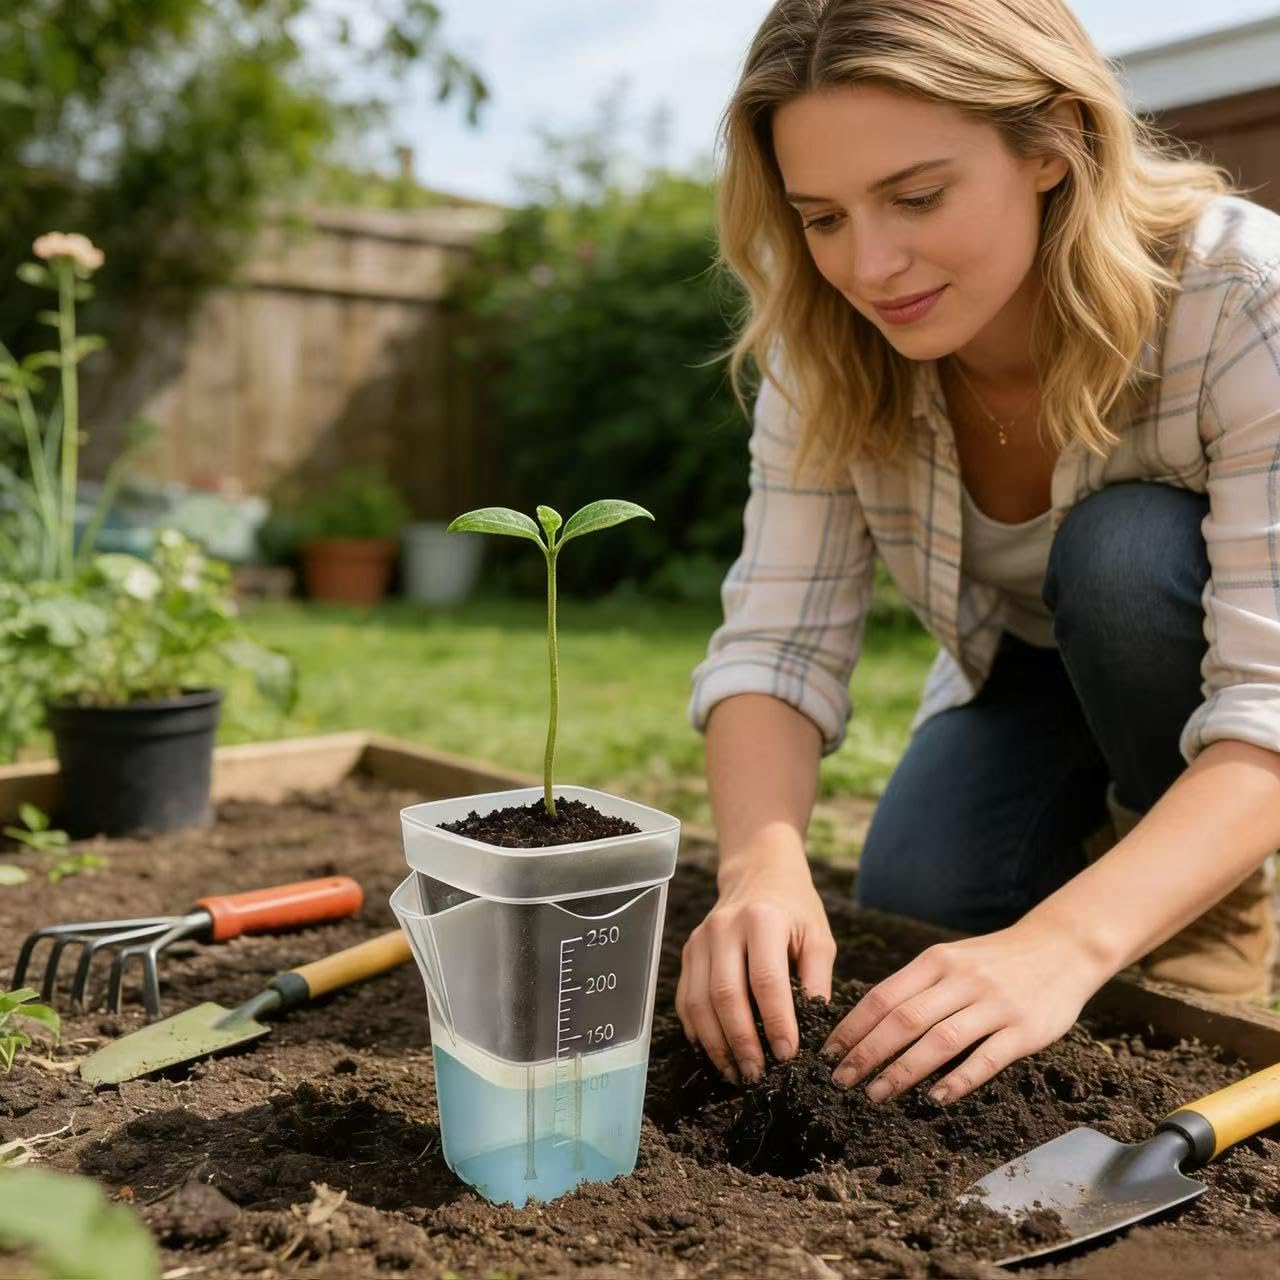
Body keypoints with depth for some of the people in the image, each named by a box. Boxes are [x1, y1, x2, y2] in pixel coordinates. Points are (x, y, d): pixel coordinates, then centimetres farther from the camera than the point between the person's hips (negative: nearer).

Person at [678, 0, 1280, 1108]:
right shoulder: (829, 351, -23)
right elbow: (778, 642, -26)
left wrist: (1065, 945, -52)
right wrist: (762, 863, -46)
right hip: (1027, 671, 3)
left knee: (1125, 550, -33)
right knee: (907, 913, -16)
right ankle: (1103, 823, 16)